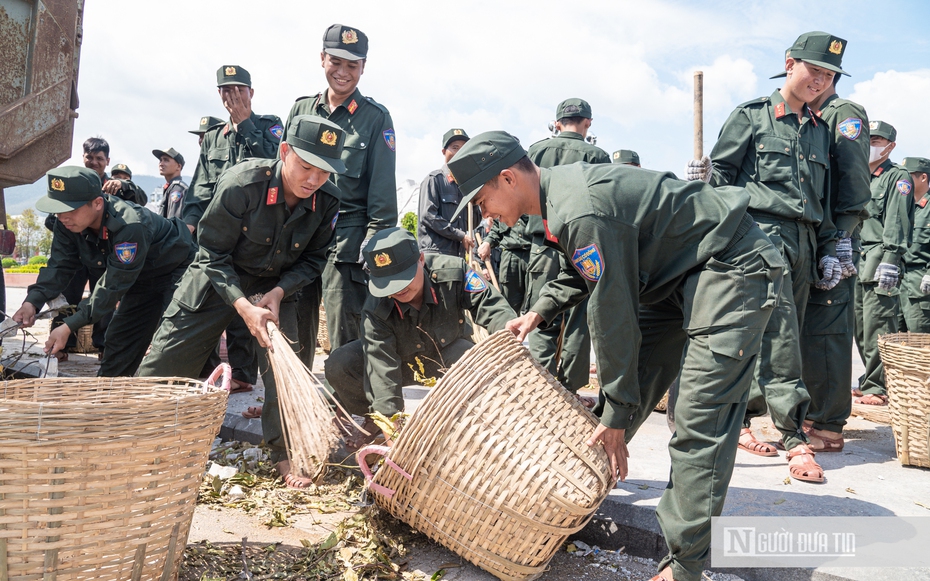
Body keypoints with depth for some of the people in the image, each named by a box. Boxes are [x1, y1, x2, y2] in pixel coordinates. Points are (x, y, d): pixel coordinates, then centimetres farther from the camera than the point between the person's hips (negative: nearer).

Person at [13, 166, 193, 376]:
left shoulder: (130, 226, -37)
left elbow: (114, 284, -34)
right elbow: (60, 266, -11)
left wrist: (69, 326, -35)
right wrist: (32, 302, -29)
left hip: (174, 271, -8)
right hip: (140, 280, 8)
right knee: (118, 337, 8)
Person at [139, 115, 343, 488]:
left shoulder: (327, 201, -20)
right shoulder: (241, 184, -30)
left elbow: (313, 259, -5)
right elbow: (213, 253, -20)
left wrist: (278, 292, -21)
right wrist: (243, 306, -31)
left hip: (275, 286, 2)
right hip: (217, 278, -2)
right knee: (165, 362, 2)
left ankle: (285, 454, 3)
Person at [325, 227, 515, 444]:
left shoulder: (452, 271, -31)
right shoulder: (375, 311, -32)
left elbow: (490, 305, -26)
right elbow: (382, 370, -36)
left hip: (447, 352, 0)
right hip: (400, 360, 0)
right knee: (338, 365, -25)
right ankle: (373, 419, 6)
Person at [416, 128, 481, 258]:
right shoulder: (434, 179, 0)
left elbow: (475, 221, 19)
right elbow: (428, 216, -11)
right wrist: (460, 236, -12)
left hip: (459, 253, 6)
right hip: (435, 251, -6)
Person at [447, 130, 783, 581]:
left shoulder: (582, 212, -27)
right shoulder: (559, 195, 4)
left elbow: (612, 314, -24)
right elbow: (585, 272, 21)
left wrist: (617, 414, -16)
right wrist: (539, 311, 7)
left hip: (732, 269, -10)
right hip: (682, 273, 10)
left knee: (699, 424, -15)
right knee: (630, 383, 11)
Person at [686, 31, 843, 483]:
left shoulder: (820, 131, 21)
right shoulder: (751, 116, 4)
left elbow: (822, 199, 23)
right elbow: (723, 171, 2)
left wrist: (828, 250, 16)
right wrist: (706, 179, -20)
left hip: (803, 242, 6)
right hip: (761, 231, -6)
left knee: (769, 340, 6)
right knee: (780, 339, -12)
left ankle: (738, 418, 19)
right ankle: (795, 438, -9)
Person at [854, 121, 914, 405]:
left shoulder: (898, 177, 1)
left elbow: (896, 222, -10)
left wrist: (890, 261, -19)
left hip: (879, 259, -7)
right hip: (856, 260, 7)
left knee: (877, 327, -10)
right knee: (861, 326, 7)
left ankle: (879, 388, -5)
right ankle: (870, 381, 16)